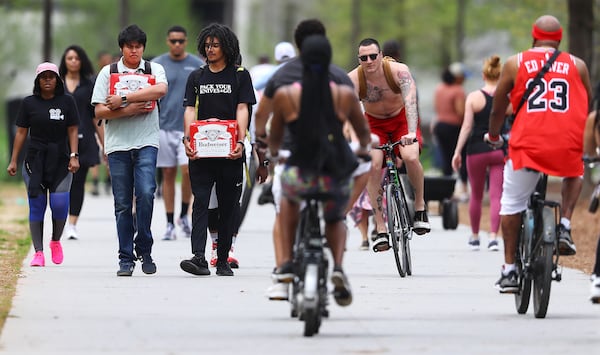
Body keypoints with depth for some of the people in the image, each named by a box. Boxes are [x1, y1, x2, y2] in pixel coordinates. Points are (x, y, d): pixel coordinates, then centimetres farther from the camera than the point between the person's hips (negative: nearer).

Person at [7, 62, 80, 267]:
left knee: (59, 203, -12)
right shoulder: (29, 103, 6)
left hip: (60, 161, -1)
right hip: (35, 160, 1)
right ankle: (38, 252, 0)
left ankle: (56, 241, 14)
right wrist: (13, 161, 4)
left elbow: (72, 130, 4)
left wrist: (74, 156, -7)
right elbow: (21, 132, 7)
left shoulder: (67, 102, 5)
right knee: (36, 205, -3)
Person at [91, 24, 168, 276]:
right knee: (123, 204, 2)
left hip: (146, 142, -1)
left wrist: (123, 99, -17)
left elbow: (161, 90, -16)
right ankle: (126, 259, 7)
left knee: (145, 193, -18)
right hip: (118, 144, 1)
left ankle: (144, 249, -2)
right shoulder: (108, 73, 8)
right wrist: (128, 111, -13)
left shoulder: (154, 69, 8)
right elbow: (99, 111, 1)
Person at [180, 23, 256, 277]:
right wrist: (188, 138, -14)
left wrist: (240, 142, -17)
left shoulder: (240, 76, 5)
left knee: (228, 206, 5)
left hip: (229, 152, -1)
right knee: (200, 202, -10)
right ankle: (199, 258, -20)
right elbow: (190, 110, 4)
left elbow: (242, 110, -4)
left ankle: (223, 261, 13)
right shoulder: (196, 77, 12)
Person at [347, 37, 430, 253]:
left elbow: (410, 101, -36)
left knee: (411, 157, -29)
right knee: (373, 166, -22)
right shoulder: (353, 79, -23)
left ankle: (420, 205, -3)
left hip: (402, 119, -1)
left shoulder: (399, 71, -26)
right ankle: (380, 229, -16)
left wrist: (412, 132, -52)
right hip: (374, 124, 1)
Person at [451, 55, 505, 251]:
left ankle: (474, 237, 25)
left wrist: (457, 151, -3)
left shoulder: (474, 97, -4)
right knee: (496, 196, 0)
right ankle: (493, 237, -13)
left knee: (476, 196, 13)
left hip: (477, 149, -1)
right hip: (500, 150, 1)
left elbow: (467, 126, -7)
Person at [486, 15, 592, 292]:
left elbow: (498, 108, 15)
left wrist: (493, 137, 32)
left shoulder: (515, 63, 9)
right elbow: (587, 107, 24)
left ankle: (509, 270, 11)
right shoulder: (577, 66, 12)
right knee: (574, 175, 33)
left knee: (511, 203, 13)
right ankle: (564, 226, 14)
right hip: (568, 146, 1)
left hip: (527, 144, -1)